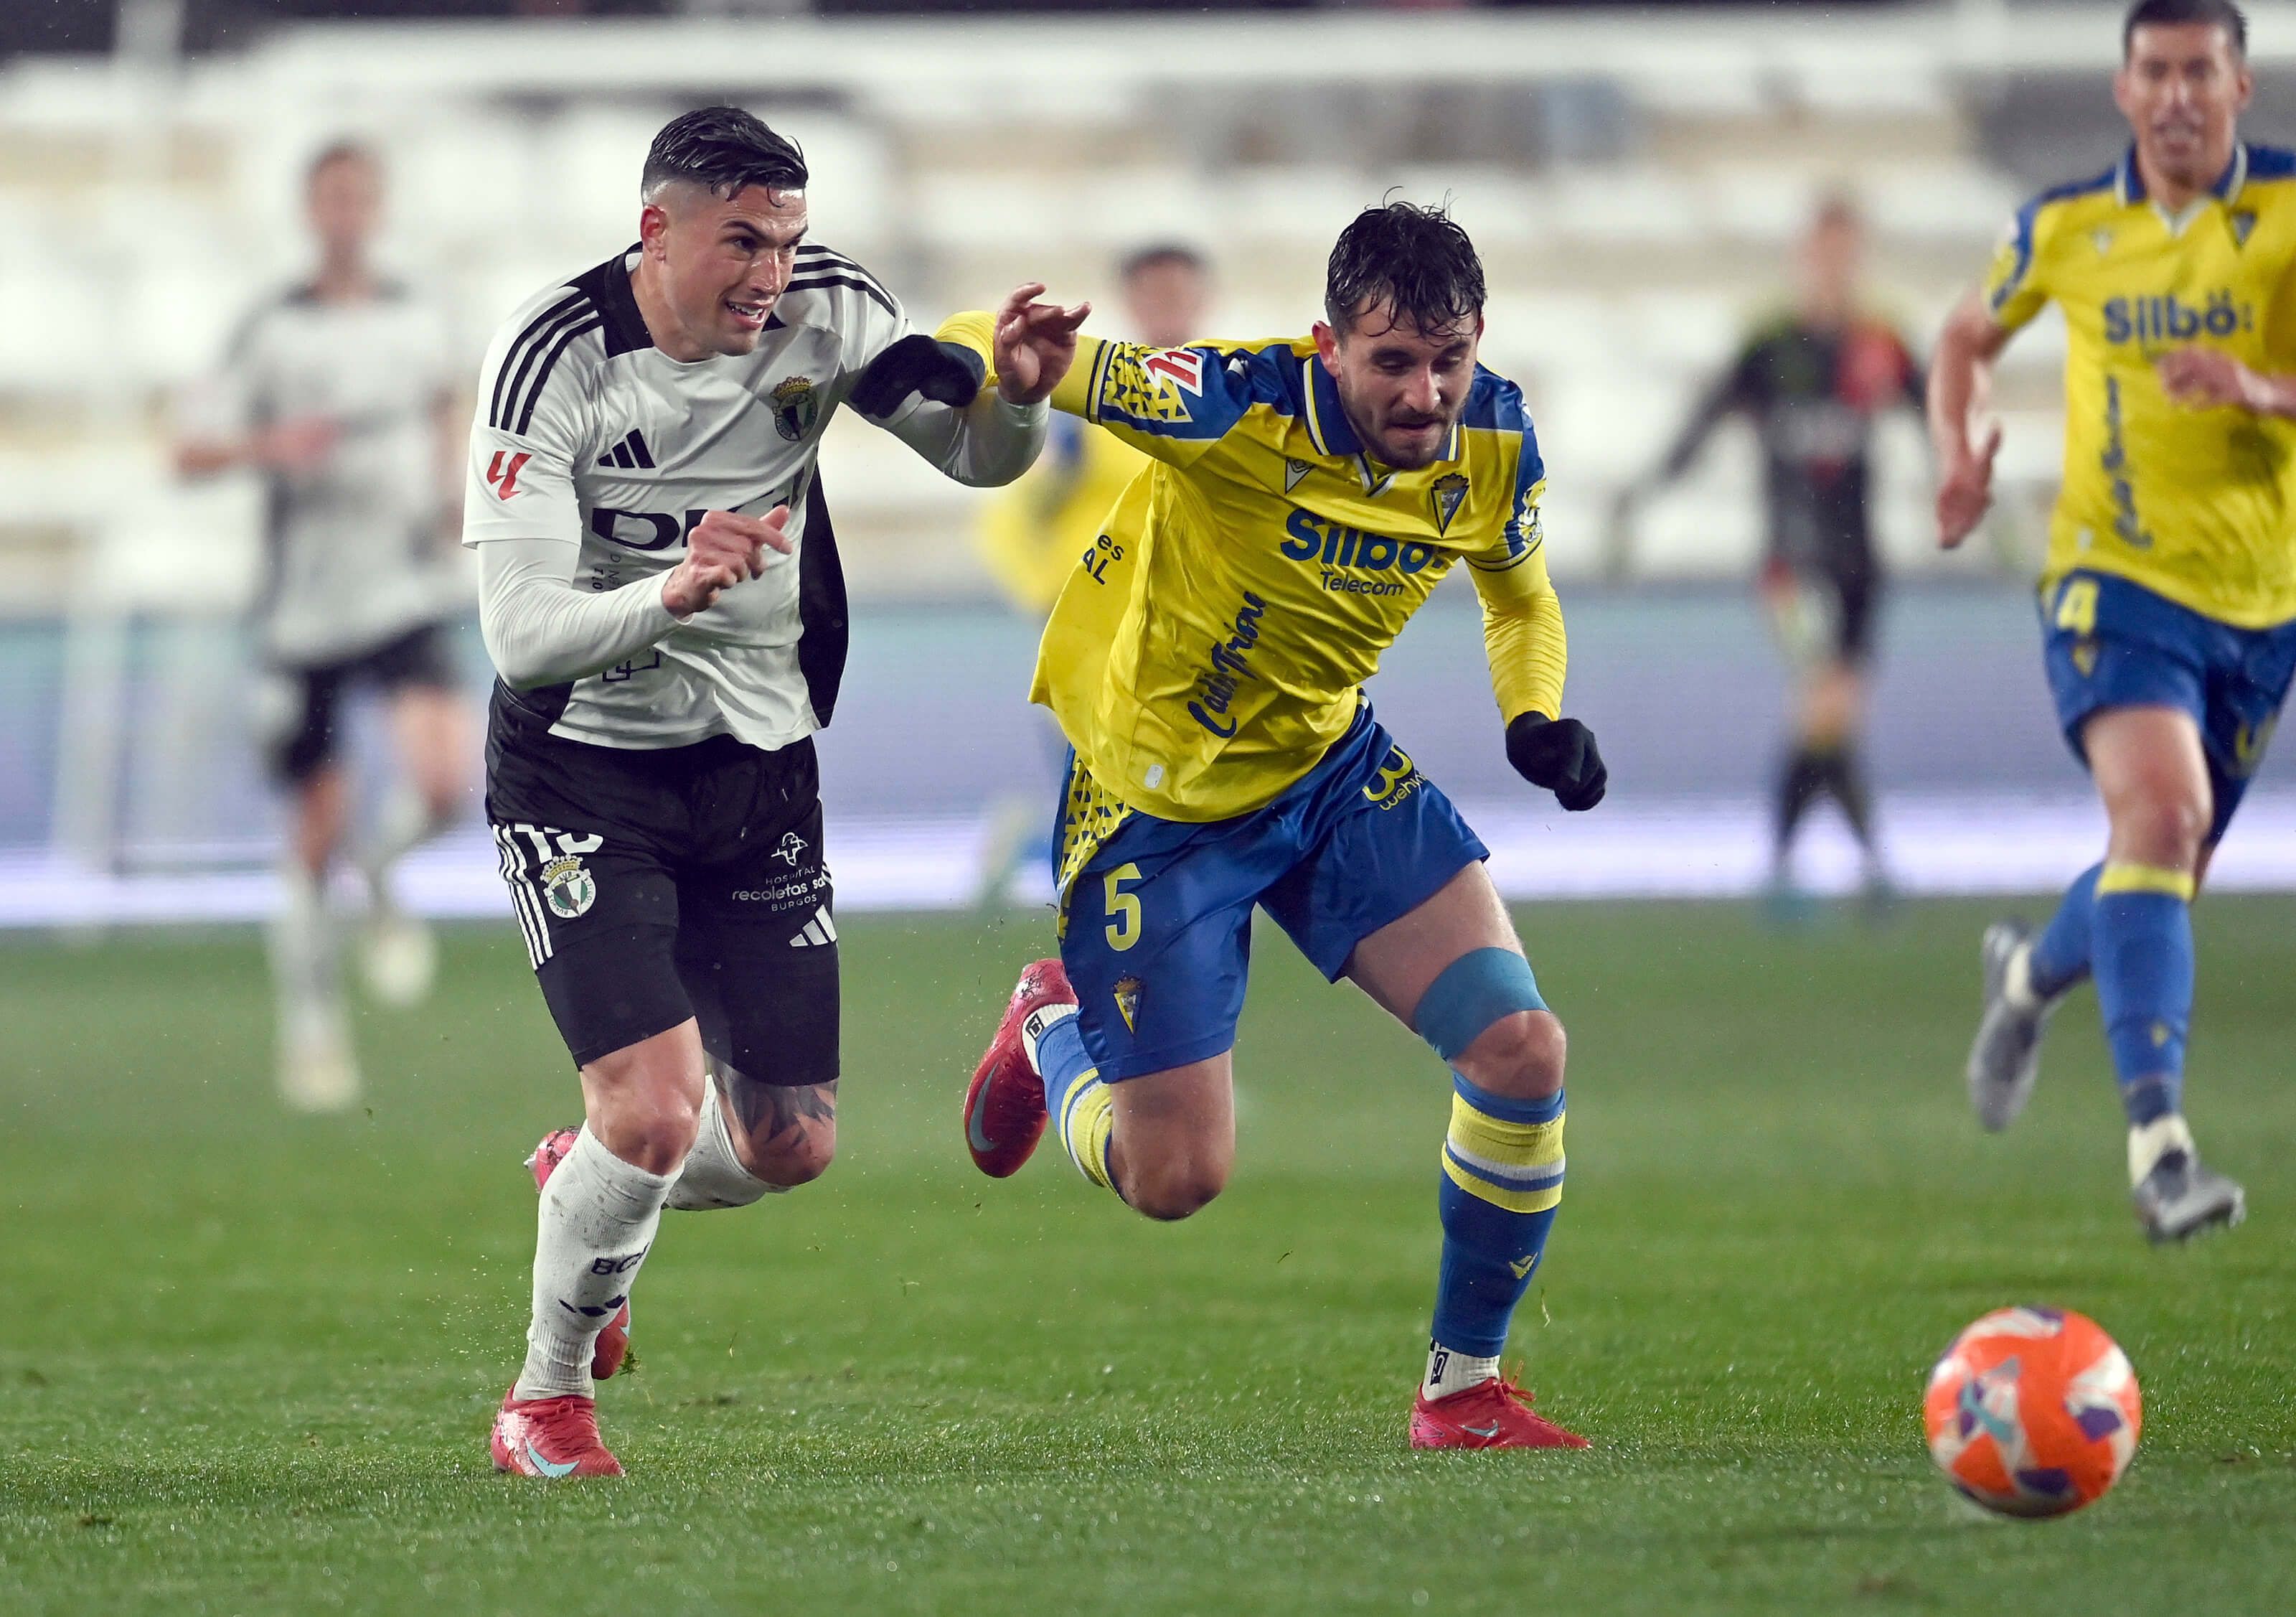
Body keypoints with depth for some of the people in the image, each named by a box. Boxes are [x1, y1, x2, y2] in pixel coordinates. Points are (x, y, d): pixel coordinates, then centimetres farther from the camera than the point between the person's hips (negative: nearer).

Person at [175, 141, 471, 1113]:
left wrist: (445, 483, 10)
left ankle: (384, 880, 13)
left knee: (443, 780, -21)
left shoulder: (417, 324, 5)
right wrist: (266, 445, -23)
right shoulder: (273, 333, -3)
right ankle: (310, 1029, 21)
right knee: (317, 830, 4)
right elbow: (190, 452, -4)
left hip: (404, 596, 1)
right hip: (305, 609, -1)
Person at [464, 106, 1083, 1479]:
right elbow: (521, 634, -25)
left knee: (791, 1145, 4)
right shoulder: (558, 359, -21)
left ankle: (586, 1185, 38)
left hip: (762, 761, 5)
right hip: (584, 773, -5)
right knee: (656, 1113, -19)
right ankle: (548, 1392, 7)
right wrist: (669, 594, -44)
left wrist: (1016, 394, -23)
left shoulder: (824, 311, -8)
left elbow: (981, 458, 1)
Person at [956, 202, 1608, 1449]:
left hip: (1330, 768, 5)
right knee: (1177, 1180, -1)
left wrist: (1536, 719, -10)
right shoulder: (1239, 406, -29)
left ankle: (1464, 1387, 7)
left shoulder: (1493, 442, -11)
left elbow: (1519, 593, 10)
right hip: (1157, 802, -5)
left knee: (1522, 1051, -12)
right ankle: (1054, 1033, 36)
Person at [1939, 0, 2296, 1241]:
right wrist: (1958, 458, 0)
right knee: (2159, 811, -25)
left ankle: (2032, 974, 49)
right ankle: (2158, 1139, -30)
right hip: (2116, 575, -2)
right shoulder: (2066, 227, 0)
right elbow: (1969, 336, 18)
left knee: (2168, 862, 14)